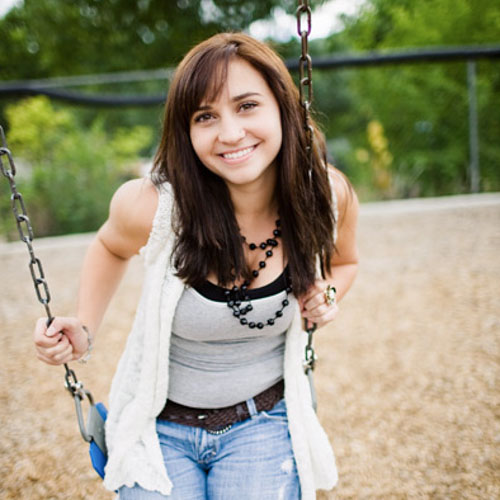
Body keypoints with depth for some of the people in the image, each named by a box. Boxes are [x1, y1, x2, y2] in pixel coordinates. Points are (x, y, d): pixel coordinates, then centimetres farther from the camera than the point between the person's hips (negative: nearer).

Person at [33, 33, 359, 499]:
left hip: (263, 421, 2)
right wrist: (83, 330, -8)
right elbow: (110, 246, 2)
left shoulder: (329, 196, -15)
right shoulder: (151, 206, -24)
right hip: (159, 425, 0)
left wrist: (325, 295, -12)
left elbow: (343, 261, 9)